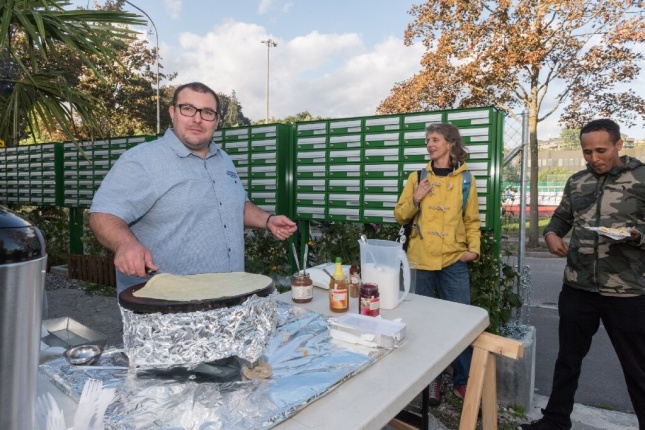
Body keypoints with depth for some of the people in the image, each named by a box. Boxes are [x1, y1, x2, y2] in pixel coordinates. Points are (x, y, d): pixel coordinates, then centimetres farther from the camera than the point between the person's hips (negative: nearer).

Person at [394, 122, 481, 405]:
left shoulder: (465, 180, 5)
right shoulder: (417, 177, 5)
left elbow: (472, 221, 8)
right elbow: (400, 216, 6)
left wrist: (474, 248, -6)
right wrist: (415, 200, -11)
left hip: (454, 262, 0)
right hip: (421, 260, 1)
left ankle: (462, 381, 22)